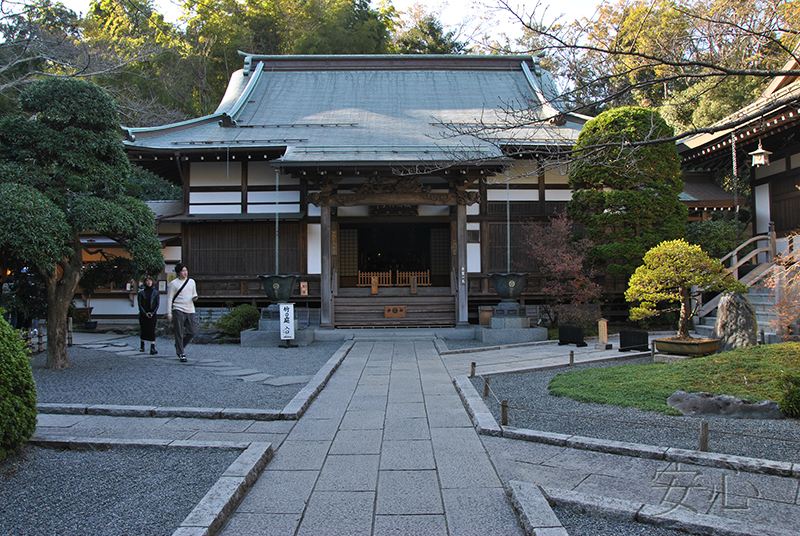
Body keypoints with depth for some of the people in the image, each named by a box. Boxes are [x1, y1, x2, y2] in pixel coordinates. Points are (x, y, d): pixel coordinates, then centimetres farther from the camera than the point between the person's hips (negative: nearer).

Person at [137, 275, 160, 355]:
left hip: (152, 315, 0)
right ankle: (142, 346, 26)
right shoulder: (141, 292, 2)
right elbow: (140, 304, 1)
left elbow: (157, 304, 5)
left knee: (152, 330, -9)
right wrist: (145, 313, -9)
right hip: (143, 314, 0)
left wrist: (153, 313, -8)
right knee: (143, 330, 7)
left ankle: (153, 348, -15)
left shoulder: (155, 292, 4)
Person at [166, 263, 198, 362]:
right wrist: (169, 314, -5)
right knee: (179, 333, -6)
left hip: (190, 310, 5)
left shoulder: (192, 282, 13)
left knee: (191, 333, 4)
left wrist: (195, 297, 0)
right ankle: (181, 354, 0)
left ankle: (180, 346, 29)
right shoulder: (173, 284, -1)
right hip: (178, 310, -5)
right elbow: (169, 299, -1)